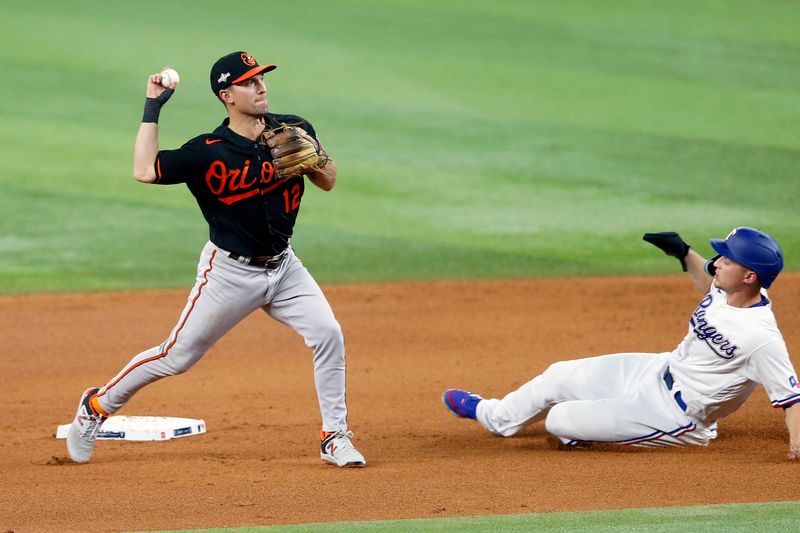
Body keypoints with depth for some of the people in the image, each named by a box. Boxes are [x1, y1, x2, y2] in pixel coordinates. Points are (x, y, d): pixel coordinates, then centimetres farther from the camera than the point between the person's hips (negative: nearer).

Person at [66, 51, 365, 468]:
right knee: (177, 356, 2)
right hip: (230, 272, -4)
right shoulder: (209, 152, -16)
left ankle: (335, 438, 0)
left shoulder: (293, 130, -3)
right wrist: (152, 109, -20)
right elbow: (145, 171, -23)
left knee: (328, 334, -13)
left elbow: (328, 182, 5)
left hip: (282, 266, 4)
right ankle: (98, 405, 23)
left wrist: (314, 155, -17)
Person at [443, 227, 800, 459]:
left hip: (672, 417, -8)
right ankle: (492, 415, 44)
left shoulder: (762, 339, -32)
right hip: (658, 370, 8)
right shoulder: (725, 289, -7)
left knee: (559, 420, -9)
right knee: (559, 377, 18)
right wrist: (683, 253, 5)